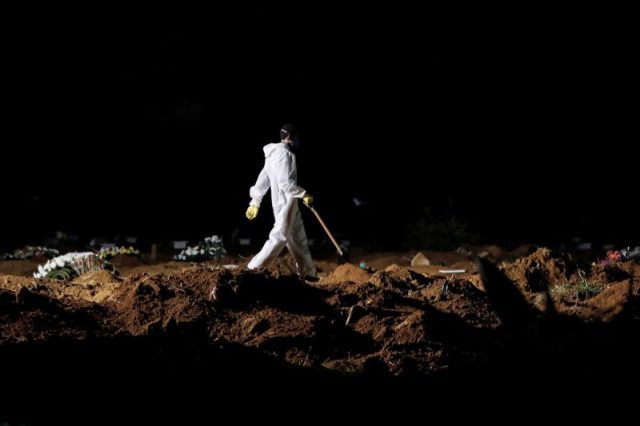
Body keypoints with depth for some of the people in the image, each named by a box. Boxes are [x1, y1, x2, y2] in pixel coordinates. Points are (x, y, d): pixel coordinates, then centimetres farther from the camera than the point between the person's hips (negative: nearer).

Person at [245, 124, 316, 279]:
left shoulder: (274, 154, 14)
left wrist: (255, 202, 21)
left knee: (298, 238, 15)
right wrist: (304, 194, -15)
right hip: (286, 201, -10)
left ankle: (308, 273, 21)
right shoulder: (284, 154, -17)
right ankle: (253, 269, -14)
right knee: (280, 237, -11)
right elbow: (286, 184, -24)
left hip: (288, 203, 10)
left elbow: (263, 180, 18)